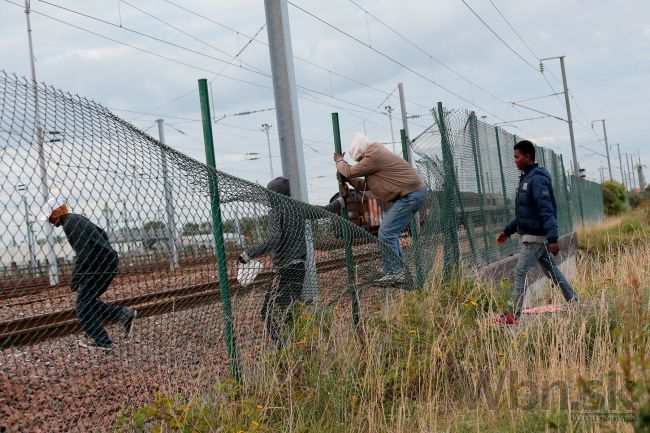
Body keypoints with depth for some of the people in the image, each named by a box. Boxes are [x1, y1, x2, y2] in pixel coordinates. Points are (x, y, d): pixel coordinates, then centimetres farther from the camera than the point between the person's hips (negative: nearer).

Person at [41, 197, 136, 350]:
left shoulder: (70, 224, -15)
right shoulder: (77, 218, 16)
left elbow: (84, 254, -23)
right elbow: (102, 234, 26)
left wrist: (75, 280, -19)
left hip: (100, 266, -10)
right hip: (108, 261, 10)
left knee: (83, 305, -1)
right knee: (88, 301, 16)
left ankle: (102, 342, 2)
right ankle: (125, 315, 14)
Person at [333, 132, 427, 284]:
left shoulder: (374, 156, -15)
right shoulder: (377, 153, 19)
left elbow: (350, 172, -6)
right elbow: (366, 185, 21)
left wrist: (339, 161, 11)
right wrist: (349, 180, 15)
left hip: (410, 195, -11)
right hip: (413, 193, 11)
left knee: (386, 232, -13)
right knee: (390, 232, 16)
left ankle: (394, 273, -14)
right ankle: (398, 271, 18)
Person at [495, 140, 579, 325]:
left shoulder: (537, 179, -17)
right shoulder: (526, 178, 14)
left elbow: (546, 210, -24)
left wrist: (552, 238, -29)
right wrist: (507, 231, 22)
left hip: (536, 237, -10)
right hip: (531, 235, 10)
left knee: (520, 273, -9)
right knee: (552, 270, 17)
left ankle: (514, 315, -8)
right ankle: (574, 303, 27)